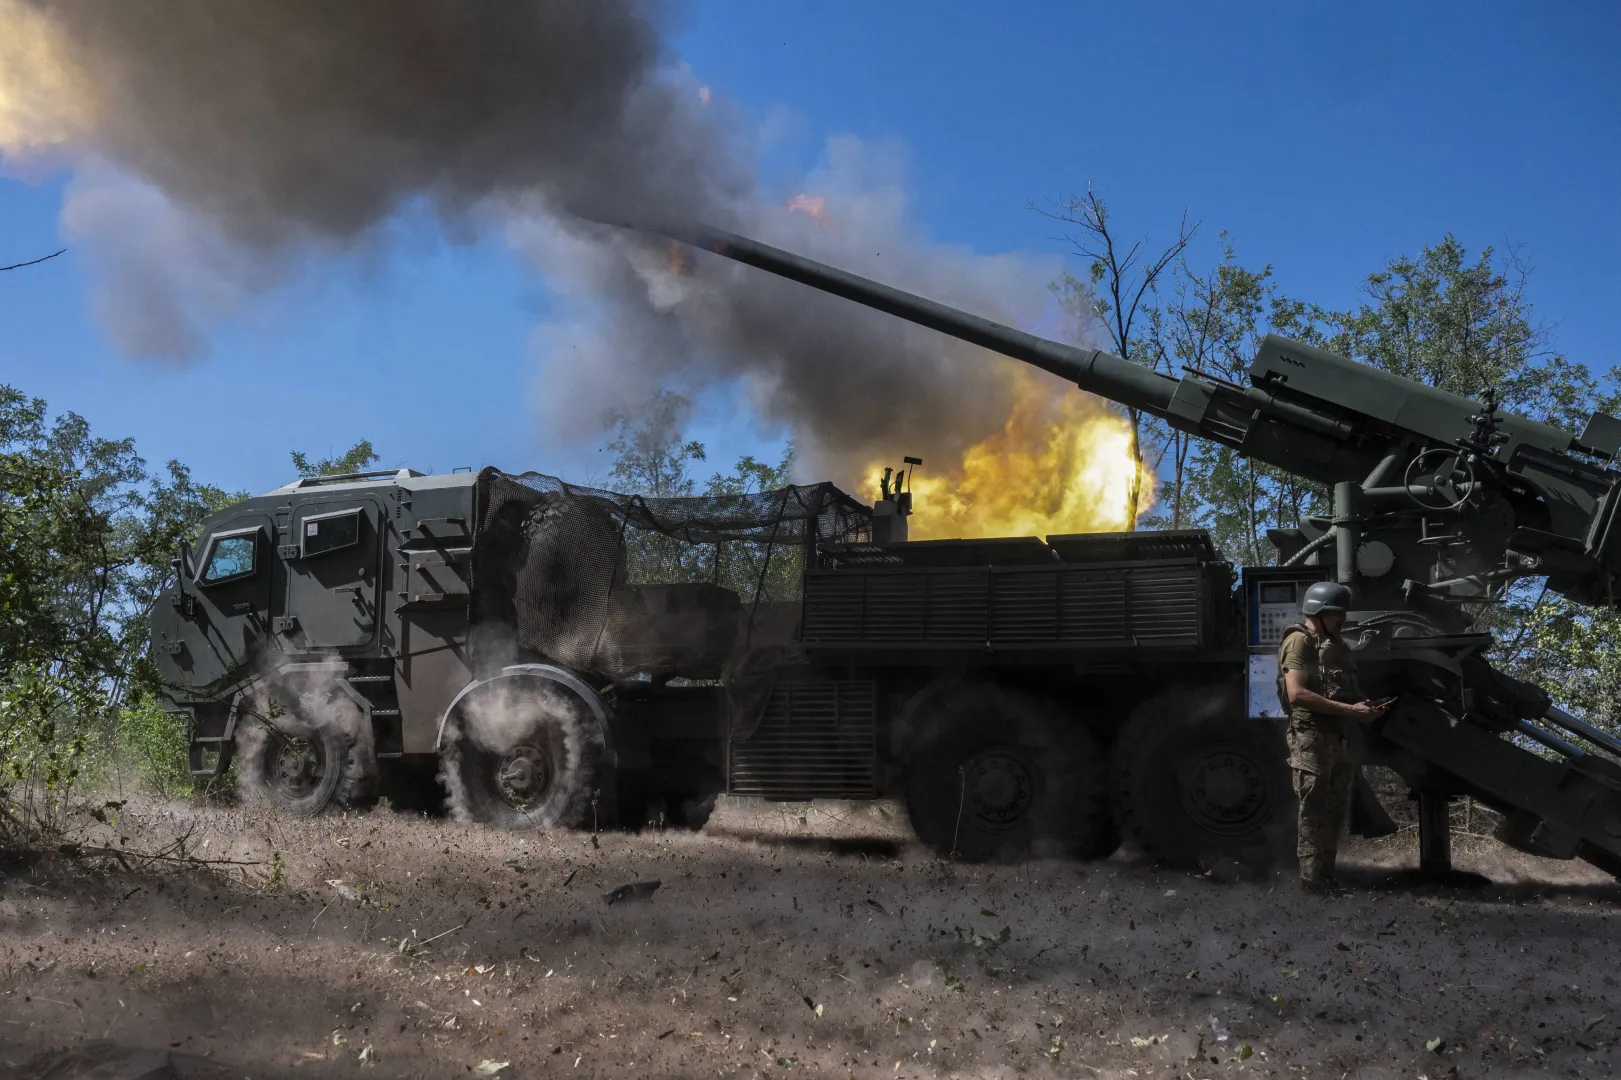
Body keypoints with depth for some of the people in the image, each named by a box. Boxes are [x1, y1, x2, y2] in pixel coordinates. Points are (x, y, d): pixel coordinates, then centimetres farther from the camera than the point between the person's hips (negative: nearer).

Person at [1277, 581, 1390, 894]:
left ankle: (1326, 876, 20)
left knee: (1336, 812, 12)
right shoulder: (1299, 641, -9)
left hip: (1339, 738, 9)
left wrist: (1365, 705, 4)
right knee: (1314, 813, -5)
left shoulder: (1333, 644, 19)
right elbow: (1297, 694, -22)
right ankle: (1312, 880, -1)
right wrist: (1349, 710, -22)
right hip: (1312, 738, -9)